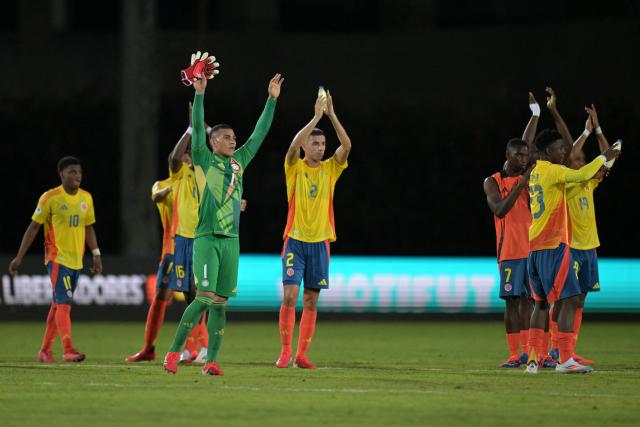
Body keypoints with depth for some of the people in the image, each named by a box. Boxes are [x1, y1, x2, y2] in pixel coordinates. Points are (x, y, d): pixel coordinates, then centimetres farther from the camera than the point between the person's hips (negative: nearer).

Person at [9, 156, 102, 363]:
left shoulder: (86, 198, 9)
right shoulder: (50, 198, -8)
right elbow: (33, 227, -4)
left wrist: (96, 255, 11)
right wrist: (19, 257, -5)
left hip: (76, 260, 6)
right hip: (57, 258, -6)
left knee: (58, 305, 10)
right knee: (64, 303, -16)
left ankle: (45, 350, 17)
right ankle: (68, 350, -22)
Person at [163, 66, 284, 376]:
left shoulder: (239, 162, 15)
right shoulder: (205, 161, 1)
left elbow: (260, 133, 18)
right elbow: (197, 129, -10)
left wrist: (272, 99, 16)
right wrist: (199, 94, -18)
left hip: (231, 241, 5)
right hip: (207, 239, -5)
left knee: (220, 303, 3)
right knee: (204, 298, -13)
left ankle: (211, 361, 3)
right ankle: (174, 352, -2)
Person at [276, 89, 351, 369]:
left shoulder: (330, 169, 7)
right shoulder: (295, 167, 0)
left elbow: (347, 145, -7)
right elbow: (293, 146, -21)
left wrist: (331, 115, -14)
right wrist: (316, 117, -22)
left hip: (320, 241, 3)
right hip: (295, 240, -3)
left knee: (311, 300, 3)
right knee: (290, 295, -11)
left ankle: (302, 354, 6)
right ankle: (285, 351, -4)